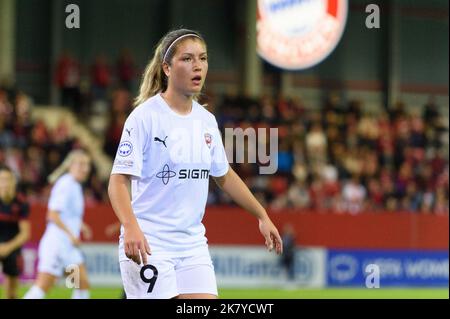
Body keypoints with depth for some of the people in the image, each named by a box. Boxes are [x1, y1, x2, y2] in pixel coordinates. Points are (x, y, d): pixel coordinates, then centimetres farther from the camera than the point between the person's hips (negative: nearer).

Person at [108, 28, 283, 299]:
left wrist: (262, 215, 23)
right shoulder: (145, 117, -11)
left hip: (193, 244, 6)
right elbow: (118, 181, -16)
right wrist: (131, 227, -32)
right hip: (148, 246, -6)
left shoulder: (206, 121, 8)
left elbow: (224, 175, 24)